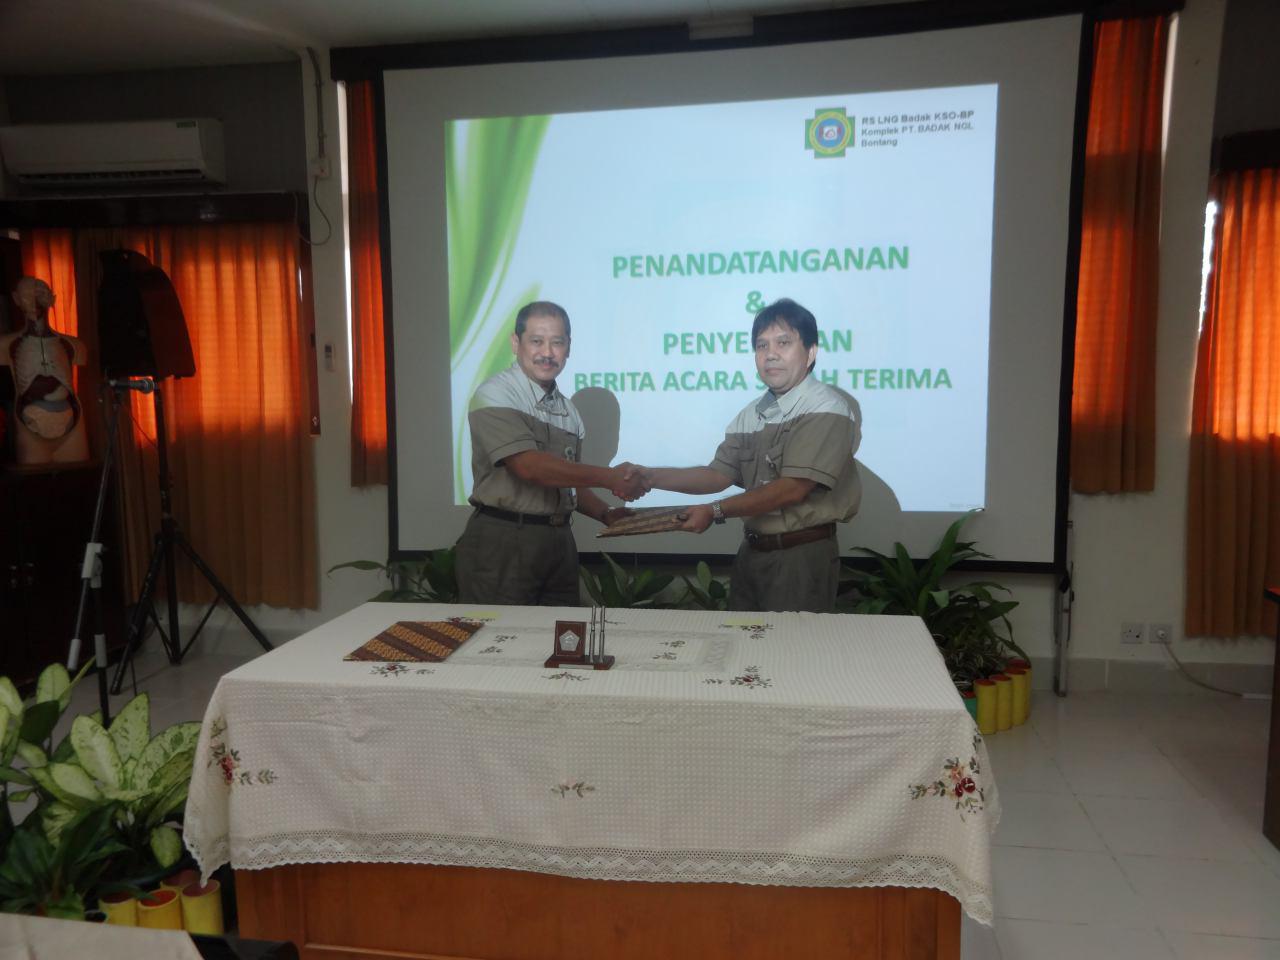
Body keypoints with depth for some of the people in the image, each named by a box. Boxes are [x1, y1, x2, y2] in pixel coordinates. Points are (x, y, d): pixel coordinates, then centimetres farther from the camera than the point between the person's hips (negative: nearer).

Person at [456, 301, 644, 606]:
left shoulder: (567, 409, 12)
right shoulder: (495, 396, -10)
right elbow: (529, 467, -21)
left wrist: (606, 514, 2)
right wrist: (608, 477, -19)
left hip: (559, 540, 7)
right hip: (502, 544, -6)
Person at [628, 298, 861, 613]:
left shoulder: (826, 410, -13)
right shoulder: (752, 414, 9)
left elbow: (792, 489, -19)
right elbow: (719, 474, 10)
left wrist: (715, 511, -15)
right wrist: (650, 476, -2)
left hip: (802, 556, -6)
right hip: (752, 551, 7)